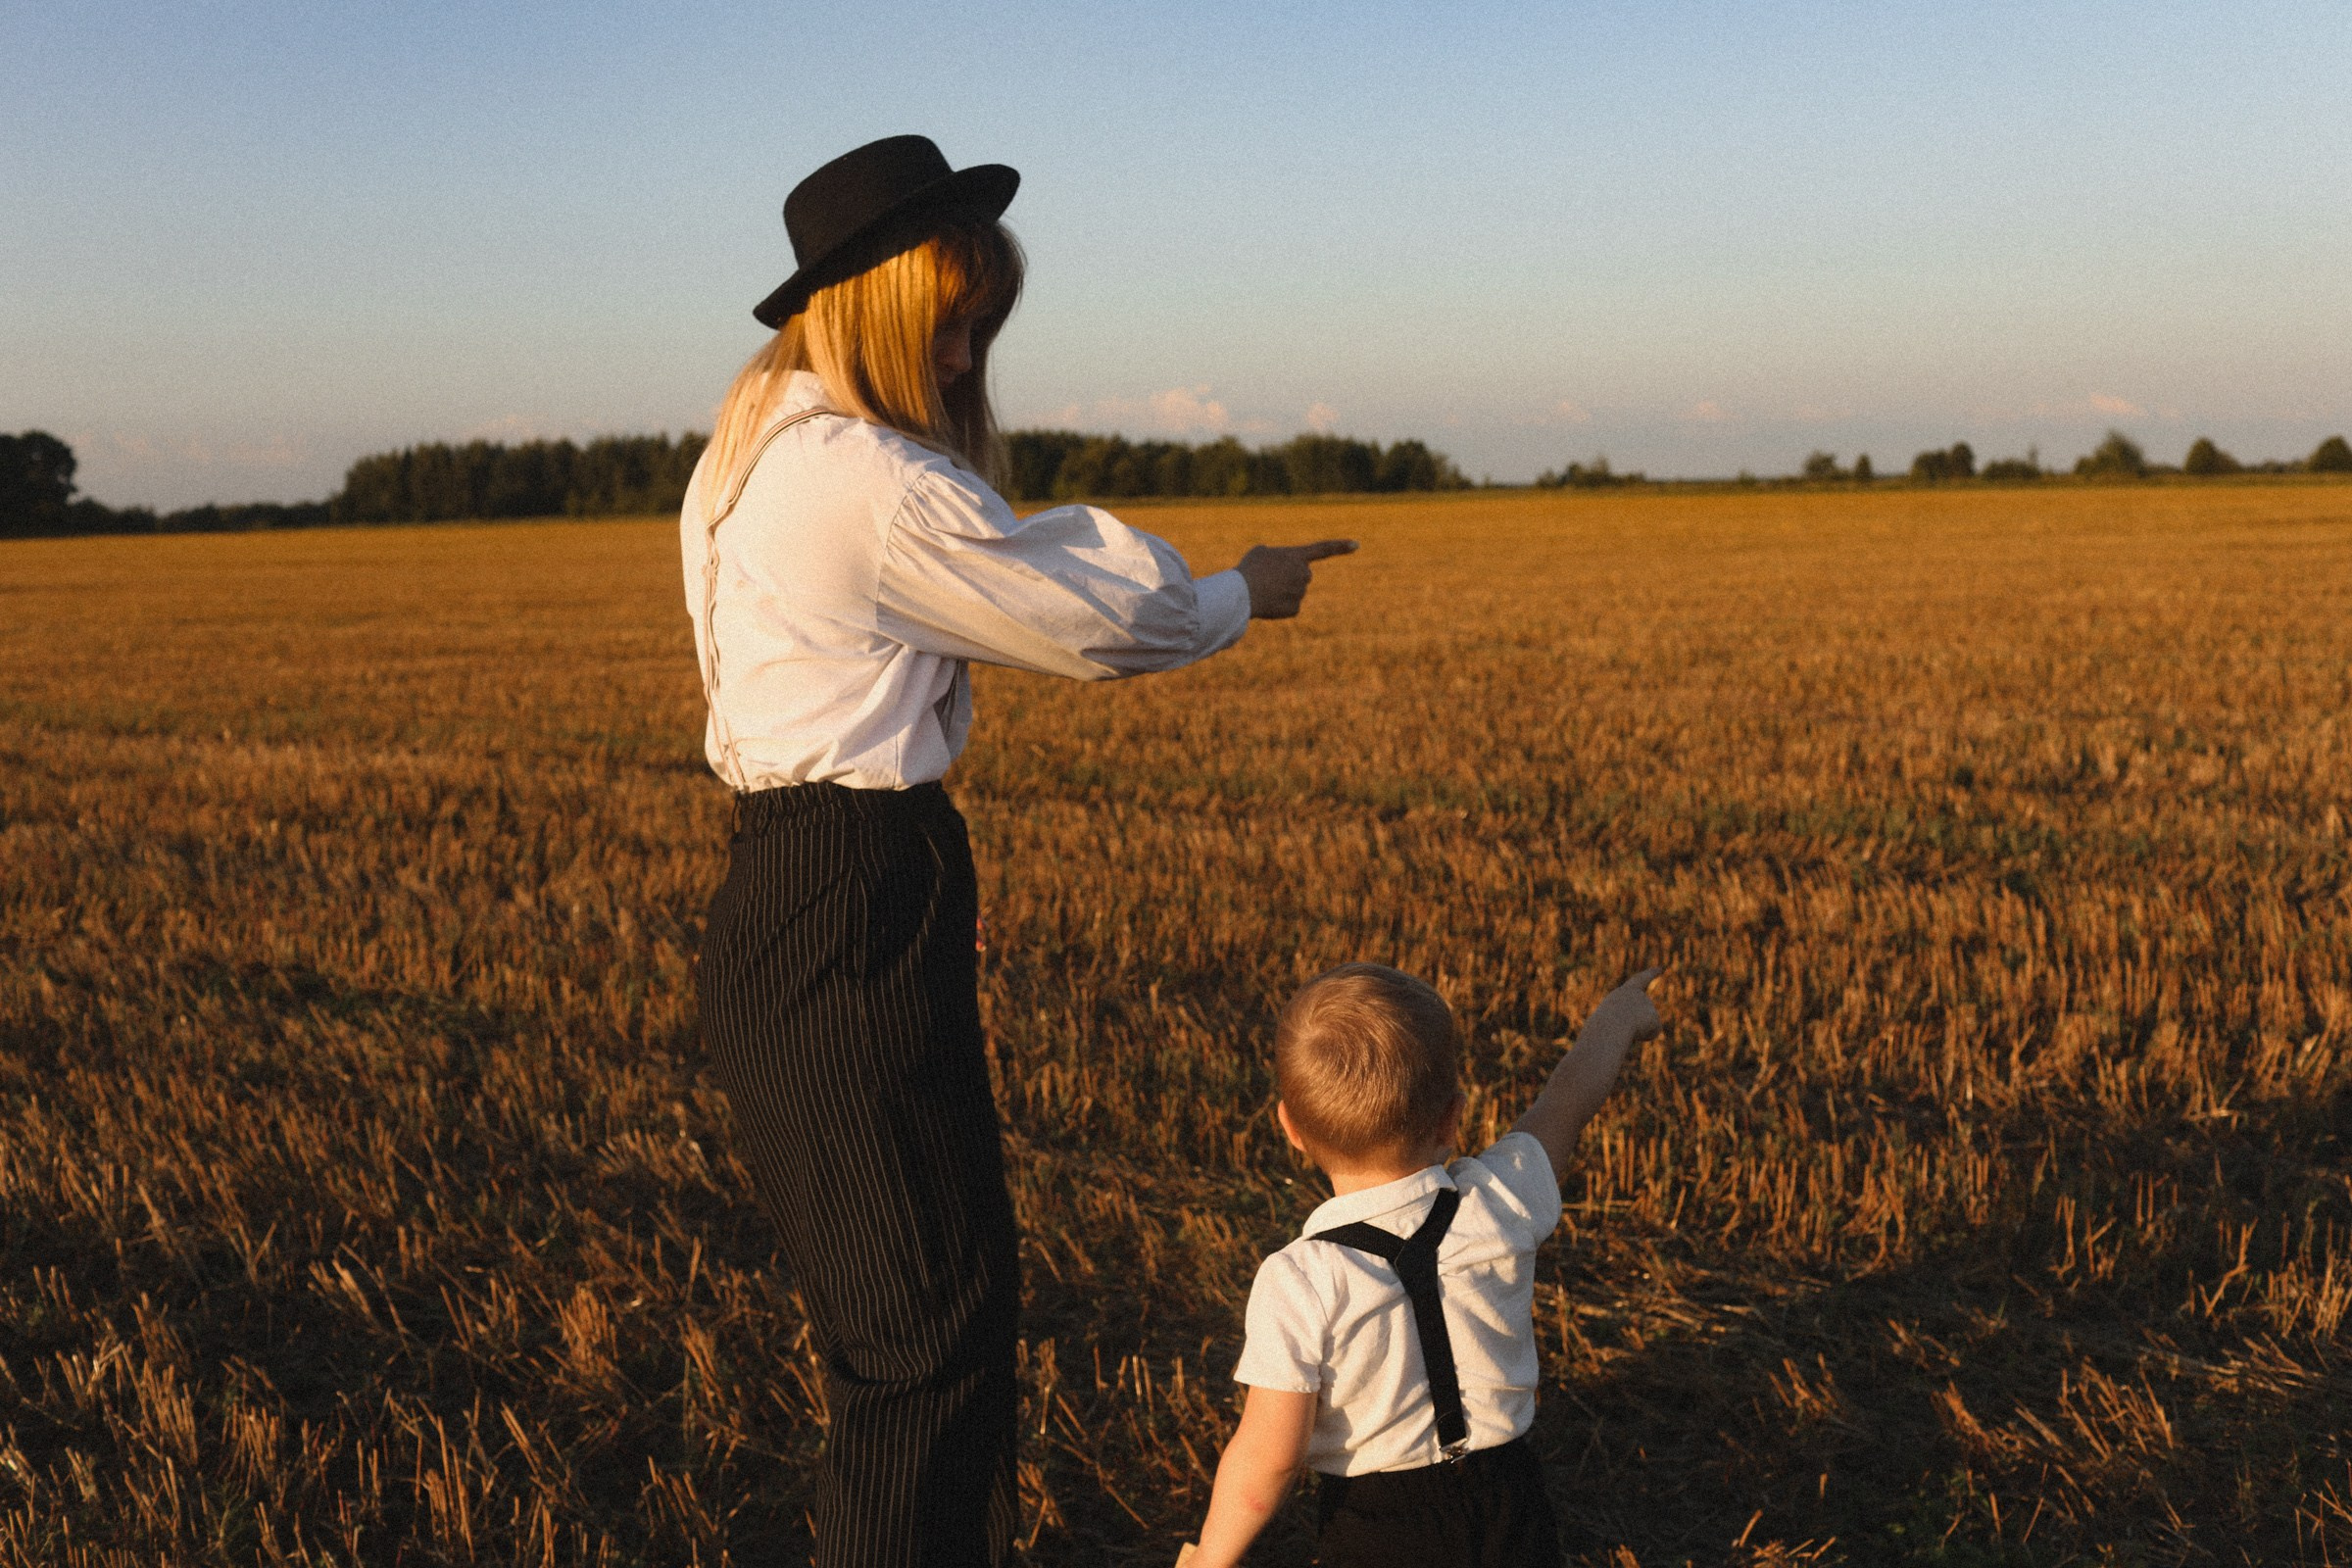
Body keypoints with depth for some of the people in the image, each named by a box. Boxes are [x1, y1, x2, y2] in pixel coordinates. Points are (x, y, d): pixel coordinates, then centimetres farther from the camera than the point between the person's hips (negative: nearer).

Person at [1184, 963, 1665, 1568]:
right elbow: (1569, 1096, 8)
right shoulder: (1501, 1206, -12)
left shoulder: (1299, 1284, -21)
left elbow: (1266, 1461, -17)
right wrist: (1614, 1019, 27)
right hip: (1511, 1516, 4)